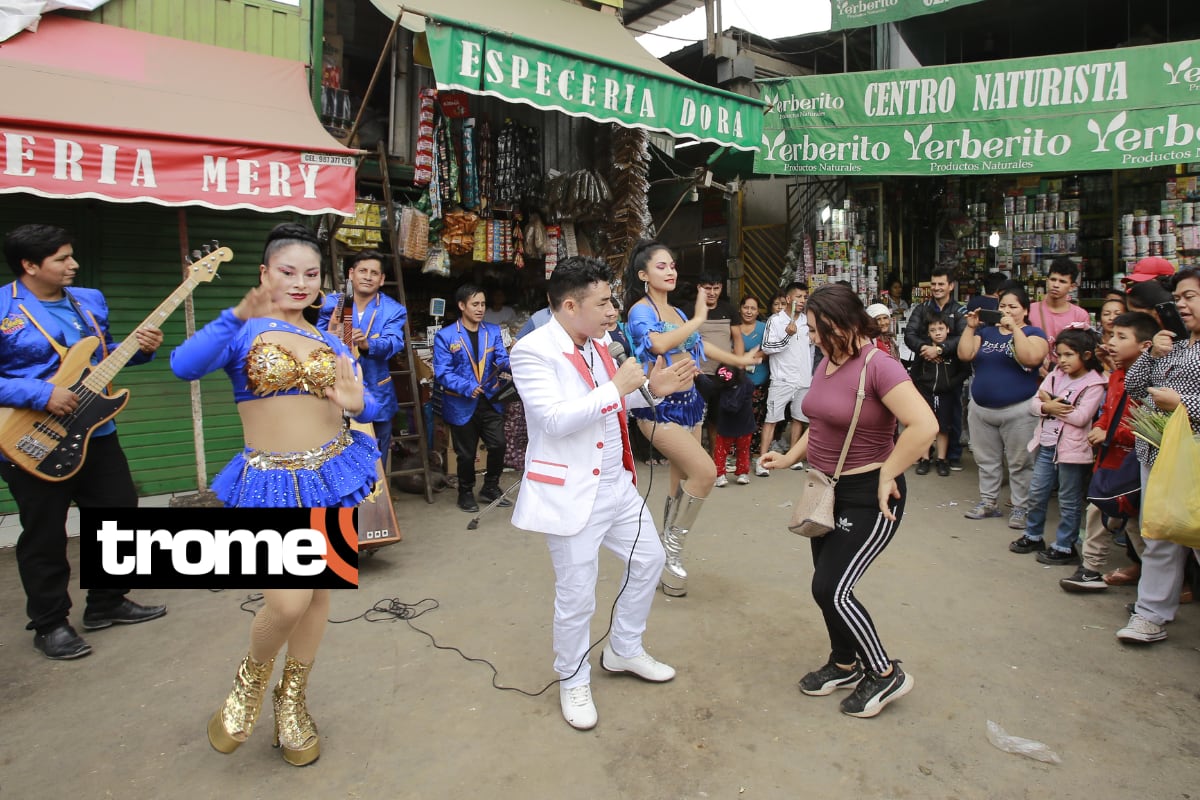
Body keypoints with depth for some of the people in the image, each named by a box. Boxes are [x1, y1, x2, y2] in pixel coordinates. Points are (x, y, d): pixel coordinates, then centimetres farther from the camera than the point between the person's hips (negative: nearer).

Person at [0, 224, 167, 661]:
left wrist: (140, 349, -3)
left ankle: (106, 603, 32)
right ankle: (49, 624, 25)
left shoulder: (90, 300, 7)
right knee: (44, 537, 7)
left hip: (95, 432, 6)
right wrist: (40, 394, -24)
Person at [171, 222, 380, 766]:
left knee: (317, 592, 11)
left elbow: (368, 408, 10)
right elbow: (184, 366, -22)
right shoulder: (242, 332, -3)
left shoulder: (331, 343, 10)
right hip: (273, 483, -4)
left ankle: (291, 700, 35)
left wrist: (356, 403, -12)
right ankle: (251, 680, 23)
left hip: (333, 473, 4)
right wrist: (238, 316, -29)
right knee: (288, 602, -13)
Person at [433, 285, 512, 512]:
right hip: (462, 405, -3)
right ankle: (466, 493, 32)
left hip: (490, 401, 3)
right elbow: (442, 372, -13)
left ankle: (490, 488, 25)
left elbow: (501, 360, -3)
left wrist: (511, 362, -27)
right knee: (466, 453, 9)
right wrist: (467, 387, -26)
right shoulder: (445, 336, -8)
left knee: (498, 445, 0)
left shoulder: (493, 331, 5)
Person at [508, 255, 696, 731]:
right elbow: (555, 419, -27)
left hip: (617, 484, 8)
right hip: (570, 493, -8)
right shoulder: (533, 351, -18)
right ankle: (573, 682, 31)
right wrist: (616, 388, -24)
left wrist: (652, 389, -1)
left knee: (649, 560, 19)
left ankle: (623, 651, 41)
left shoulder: (599, 343, 6)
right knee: (576, 597, 4)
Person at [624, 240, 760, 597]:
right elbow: (659, 344, -30)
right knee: (705, 471, -19)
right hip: (660, 406, -8)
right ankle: (672, 542, -1)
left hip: (688, 402, 8)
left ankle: (670, 555, 23)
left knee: (683, 481, 10)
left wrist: (740, 360, 35)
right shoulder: (641, 310, -9)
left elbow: (698, 345, 28)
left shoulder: (677, 312, 13)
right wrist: (698, 319, -20)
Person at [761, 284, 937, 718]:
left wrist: (887, 475, -21)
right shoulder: (827, 363, 6)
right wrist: (789, 458, 6)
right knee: (827, 587, 15)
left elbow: (924, 426, -30)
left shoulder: (879, 366, -21)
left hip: (869, 498, -8)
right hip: (830, 491, 8)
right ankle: (845, 665, 37)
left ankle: (886, 674, 15)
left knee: (831, 589, -7)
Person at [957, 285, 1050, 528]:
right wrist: (971, 327, -8)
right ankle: (987, 502, 26)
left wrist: (1015, 328, -22)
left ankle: (1020, 508, 12)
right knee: (986, 460, 14)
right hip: (981, 408, 5)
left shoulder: (1033, 333, -1)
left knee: (1020, 463, 2)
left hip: (1019, 410, -4)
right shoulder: (986, 331, 11)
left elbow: (1031, 358, -21)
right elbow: (965, 355, -1)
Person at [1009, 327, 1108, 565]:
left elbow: (1081, 417, -21)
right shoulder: (1055, 375, 7)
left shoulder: (1094, 384, -10)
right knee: (1036, 494, 14)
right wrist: (1047, 407, -18)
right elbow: (1034, 403, 3)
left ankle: (1064, 547, 16)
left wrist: (1051, 404, -12)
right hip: (1046, 445, 6)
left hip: (1072, 449, -6)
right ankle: (1033, 536, 30)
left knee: (1069, 501, 6)